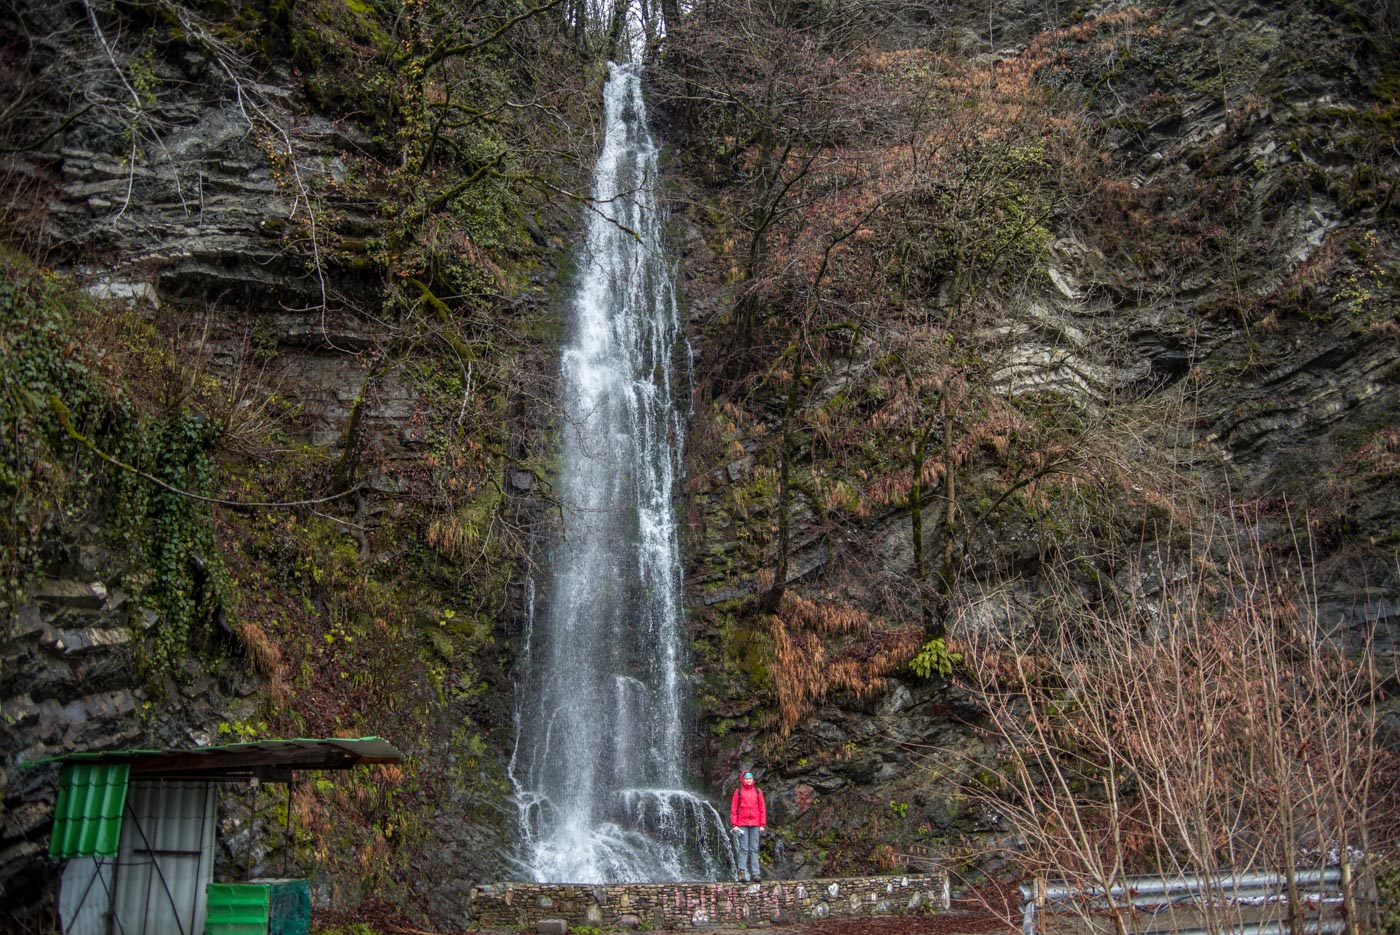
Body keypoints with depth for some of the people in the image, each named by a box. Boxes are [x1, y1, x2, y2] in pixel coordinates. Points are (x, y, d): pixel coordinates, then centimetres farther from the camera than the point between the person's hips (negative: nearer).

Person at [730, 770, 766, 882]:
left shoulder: (758, 791, 10)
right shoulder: (738, 791, 5)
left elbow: (762, 808, 10)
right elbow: (733, 809, 3)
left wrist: (762, 824, 4)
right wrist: (734, 824, -3)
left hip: (755, 824, 2)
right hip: (742, 824, -2)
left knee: (754, 849, 2)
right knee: (743, 849, -5)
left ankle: (755, 873, 1)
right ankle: (742, 872, -7)